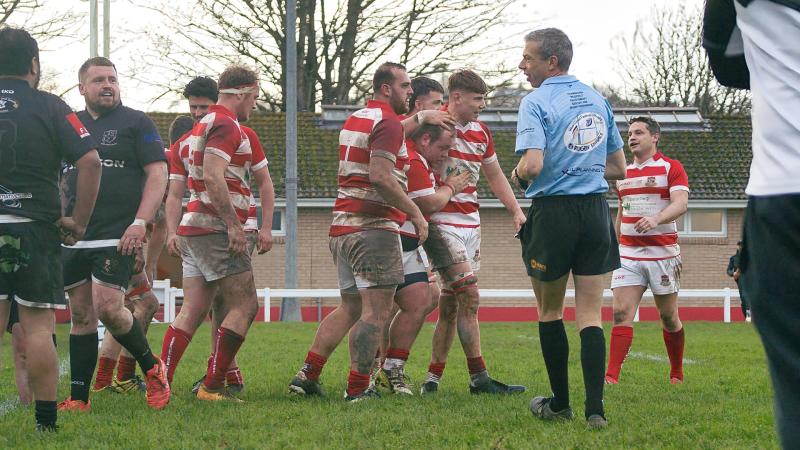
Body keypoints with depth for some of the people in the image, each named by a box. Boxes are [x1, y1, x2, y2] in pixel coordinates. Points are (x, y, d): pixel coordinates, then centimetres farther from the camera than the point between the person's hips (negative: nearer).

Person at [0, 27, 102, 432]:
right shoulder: (50, 107, -1)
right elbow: (90, 161, -9)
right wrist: (79, 222, -2)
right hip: (35, 229, -2)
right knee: (38, 326, 0)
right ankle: (46, 421, 1)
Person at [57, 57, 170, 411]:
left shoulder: (136, 122, 2)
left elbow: (158, 173, -4)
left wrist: (140, 223, -14)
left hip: (117, 237, -5)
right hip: (73, 239, 5)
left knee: (108, 308, -16)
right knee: (81, 315, 6)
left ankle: (152, 368, 6)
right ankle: (78, 398, 10)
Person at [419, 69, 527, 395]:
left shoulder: (481, 131, 13)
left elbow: (494, 175, 23)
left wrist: (516, 211, 15)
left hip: (470, 223, 8)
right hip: (441, 221, -8)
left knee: (451, 303, 7)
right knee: (469, 295, -14)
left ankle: (433, 377, 13)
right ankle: (479, 378, -12)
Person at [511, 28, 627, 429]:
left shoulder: (537, 102, -9)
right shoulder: (598, 100, 11)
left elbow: (532, 165, -22)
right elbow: (618, 167, 18)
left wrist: (517, 175, -1)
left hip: (553, 212, -5)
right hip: (596, 213, 5)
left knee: (550, 311, 12)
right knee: (590, 315, 3)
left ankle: (560, 404, 19)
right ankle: (594, 409, -7)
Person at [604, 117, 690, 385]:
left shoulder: (671, 168, -2)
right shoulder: (623, 172, 15)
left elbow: (681, 203, -16)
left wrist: (656, 218, -34)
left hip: (662, 253, -4)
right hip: (628, 254, 4)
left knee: (669, 317, 6)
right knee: (621, 313, -11)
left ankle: (677, 374, 23)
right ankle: (611, 377, -18)